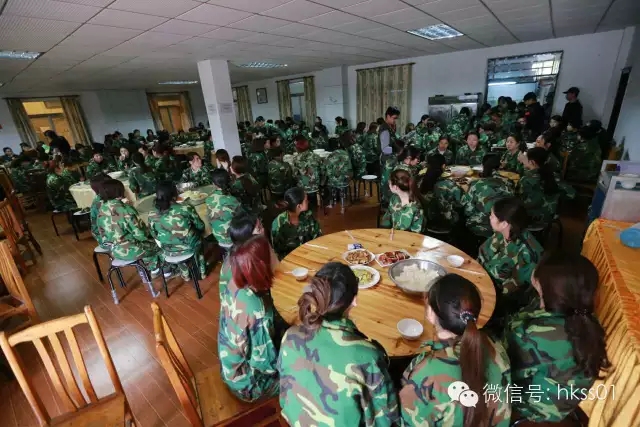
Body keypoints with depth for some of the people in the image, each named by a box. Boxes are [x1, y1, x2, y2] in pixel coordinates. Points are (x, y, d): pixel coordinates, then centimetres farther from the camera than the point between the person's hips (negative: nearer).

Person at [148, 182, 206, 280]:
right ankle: (202, 271, 42)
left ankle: (185, 274, 45)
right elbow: (200, 227, -10)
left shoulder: (152, 214, -14)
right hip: (190, 247, -2)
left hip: (168, 251, 2)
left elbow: (154, 235, 2)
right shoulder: (186, 208, -23)